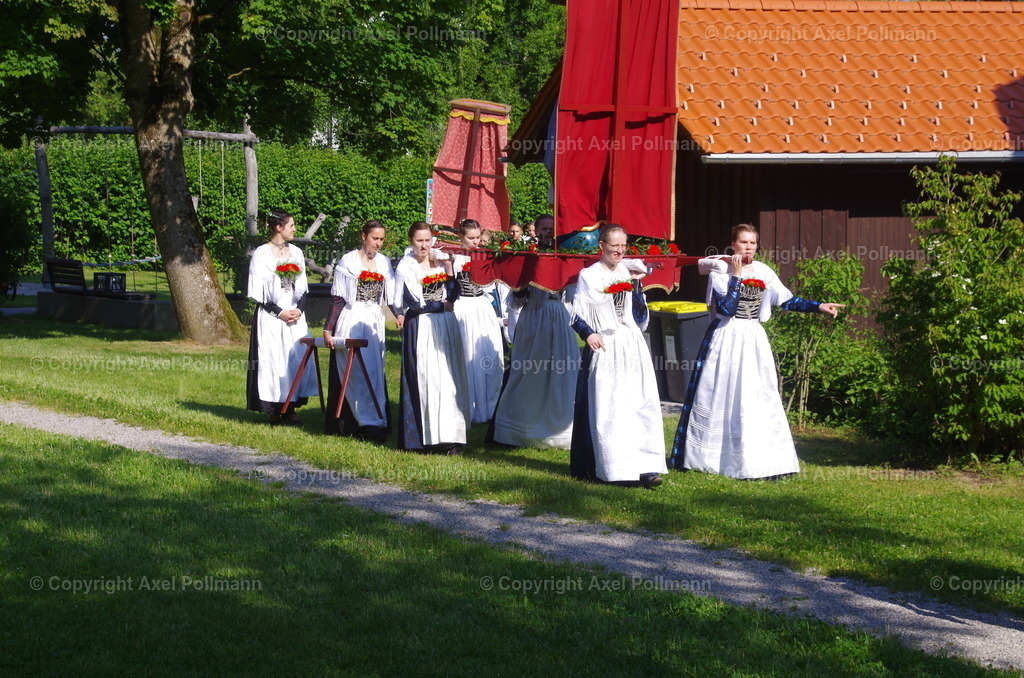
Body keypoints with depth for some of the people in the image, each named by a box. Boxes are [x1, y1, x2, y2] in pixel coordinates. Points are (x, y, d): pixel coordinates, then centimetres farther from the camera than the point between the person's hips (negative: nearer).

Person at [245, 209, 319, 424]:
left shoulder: (296, 252, 12)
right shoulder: (261, 254, -4)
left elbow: (303, 288, 13)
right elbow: (258, 292, -7)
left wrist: (299, 310, -5)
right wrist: (280, 312, -13)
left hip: (296, 315, 5)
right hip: (271, 318, -5)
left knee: (297, 357, 1)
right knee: (273, 359, -6)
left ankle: (291, 409, 8)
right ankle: (274, 412, 0)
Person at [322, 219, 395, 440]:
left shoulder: (384, 263, 9)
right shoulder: (348, 262, -4)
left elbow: (390, 297, 9)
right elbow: (337, 299, -4)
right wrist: (328, 329, -8)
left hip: (374, 323, 5)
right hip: (351, 322, -5)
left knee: (374, 371, 5)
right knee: (358, 371, -9)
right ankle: (370, 422, -9)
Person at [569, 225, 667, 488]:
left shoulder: (628, 272, 13)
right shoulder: (589, 275, 0)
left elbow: (640, 316, 11)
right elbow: (577, 314, -3)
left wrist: (636, 285, 0)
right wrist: (588, 334, -19)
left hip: (633, 347, 4)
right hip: (605, 348, -4)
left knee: (642, 404, -3)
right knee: (607, 409, -4)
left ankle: (644, 466, -4)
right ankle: (615, 468, 1)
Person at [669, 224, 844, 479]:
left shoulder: (763, 272, 6)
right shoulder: (721, 270, -7)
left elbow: (788, 301, 7)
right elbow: (726, 309, -19)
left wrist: (819, 307, 0)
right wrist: (736, 275, -16)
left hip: (753, 341, 4)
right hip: (726, 340, -4)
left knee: (759, 397, 0)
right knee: (721, 396, 1)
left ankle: (761, 460, 4)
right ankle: (710, 456, 14)